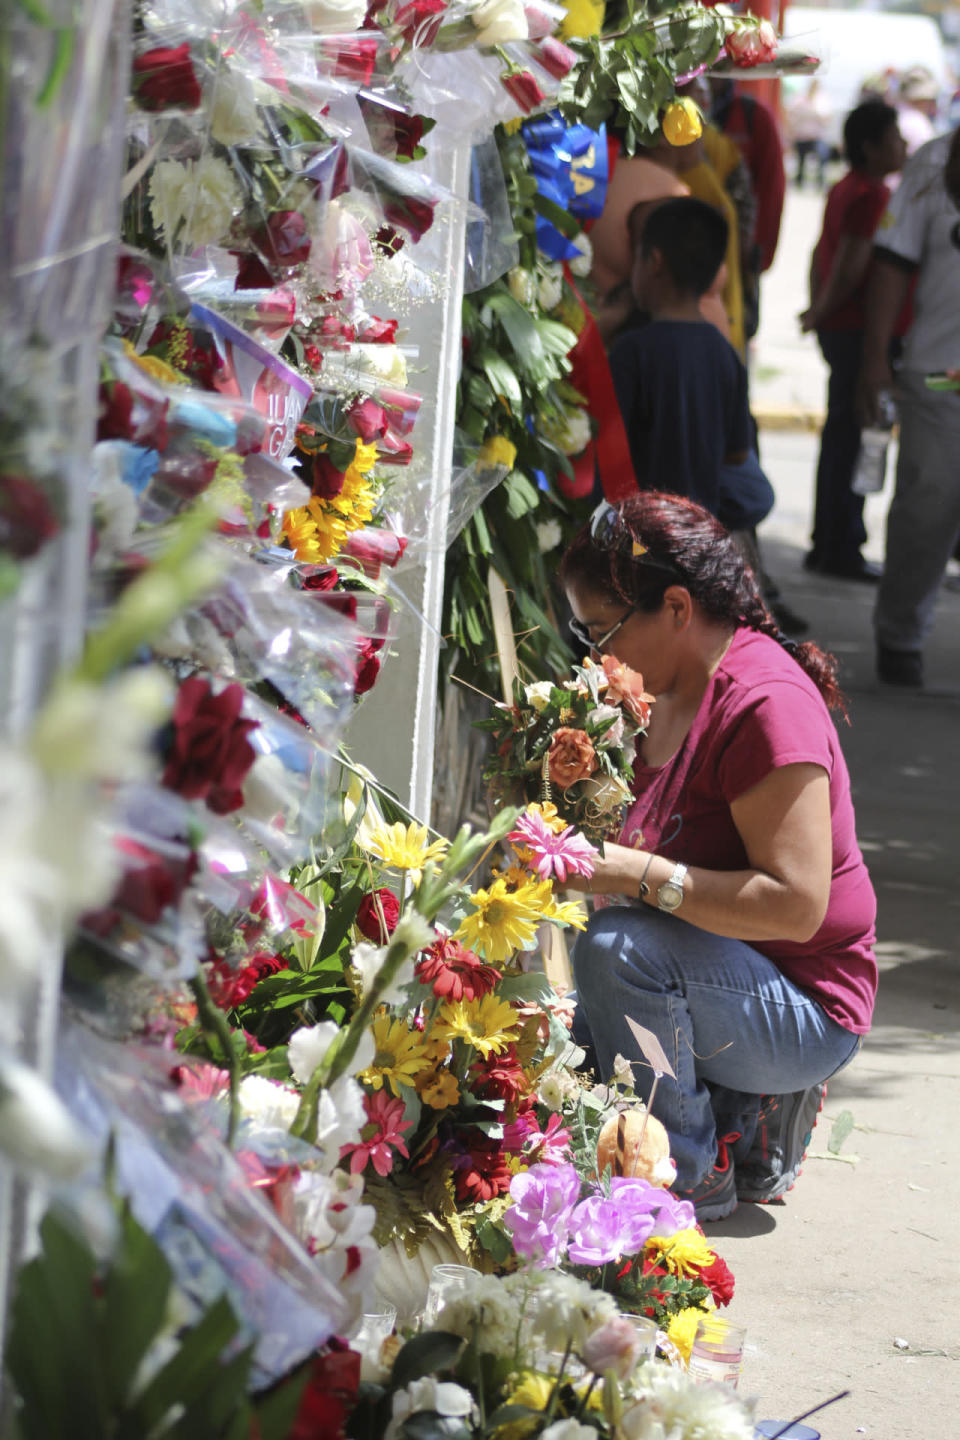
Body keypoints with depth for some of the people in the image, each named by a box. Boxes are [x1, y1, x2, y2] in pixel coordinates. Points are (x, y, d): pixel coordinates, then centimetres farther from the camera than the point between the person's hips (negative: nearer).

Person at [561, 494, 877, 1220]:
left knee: (614, 948, -33)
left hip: (806, 1012, -10)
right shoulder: (674, 687, 6)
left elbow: (797, 906, -29)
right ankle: (750, 1115, 11)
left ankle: (693, 1175, -14)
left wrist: (638, 875, -33)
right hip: (717, 978, 10)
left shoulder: (766, 705, -23)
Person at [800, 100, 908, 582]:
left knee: (842, 438, 15)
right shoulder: (871, 196, -18)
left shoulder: (846, 190, 14)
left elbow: (821, 254, 19)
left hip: (843, 329, 10)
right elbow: (850, 268, -21)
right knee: (853, 440, -5)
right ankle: (841, 551, -1)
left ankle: (829, 546, 22)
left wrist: (818, 310, 17)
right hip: (865, 332, -10)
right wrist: (821, 314, -7)